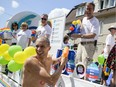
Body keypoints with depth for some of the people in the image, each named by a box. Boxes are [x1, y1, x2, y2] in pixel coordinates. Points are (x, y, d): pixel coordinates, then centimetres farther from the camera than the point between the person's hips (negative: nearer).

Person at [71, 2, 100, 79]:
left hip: (90, 44, -8)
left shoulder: (95, 21, -12)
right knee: (77, 62, 12)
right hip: (81, 43, 8)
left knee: (86, 64, -11)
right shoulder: (84, 19, 13)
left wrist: (79, 35, -29)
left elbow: (93, 35, -24)